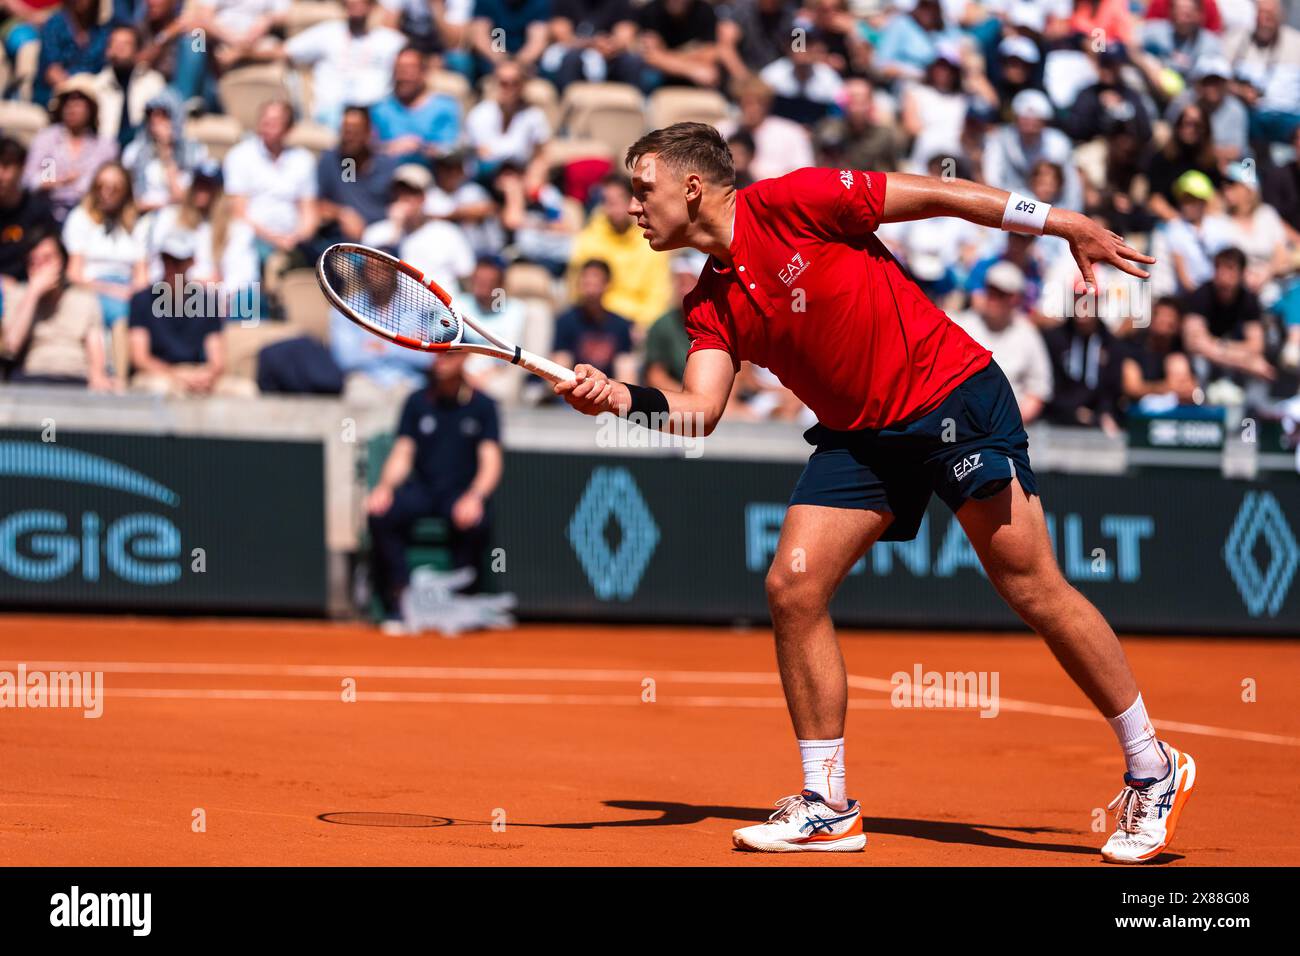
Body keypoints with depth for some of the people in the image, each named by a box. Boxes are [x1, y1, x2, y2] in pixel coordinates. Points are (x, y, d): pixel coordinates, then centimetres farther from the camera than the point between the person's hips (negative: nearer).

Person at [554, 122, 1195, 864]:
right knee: (793, 588, -7)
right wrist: (622, 397, -24)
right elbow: (699, 408, -5)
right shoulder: (712, 306, 6)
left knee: (1035, 591, -7)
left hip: (954, 395, -6)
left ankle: (1152, 770, 6)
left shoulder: (789, 203, -13)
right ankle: (828, 807, 3)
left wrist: (1069, 225, -7)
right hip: (859, 436, 7)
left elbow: (939, 196, -9)